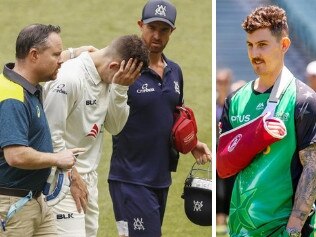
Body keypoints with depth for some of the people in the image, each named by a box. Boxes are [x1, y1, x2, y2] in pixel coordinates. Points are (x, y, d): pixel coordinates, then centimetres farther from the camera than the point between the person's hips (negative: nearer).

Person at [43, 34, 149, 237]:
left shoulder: (108, 80, 6)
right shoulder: (70, 78, -20)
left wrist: (120, 89, -8)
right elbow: (50, 133, -19)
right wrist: (72, 177, -13)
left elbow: (115, 127, 8)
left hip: (87, 178, 9)